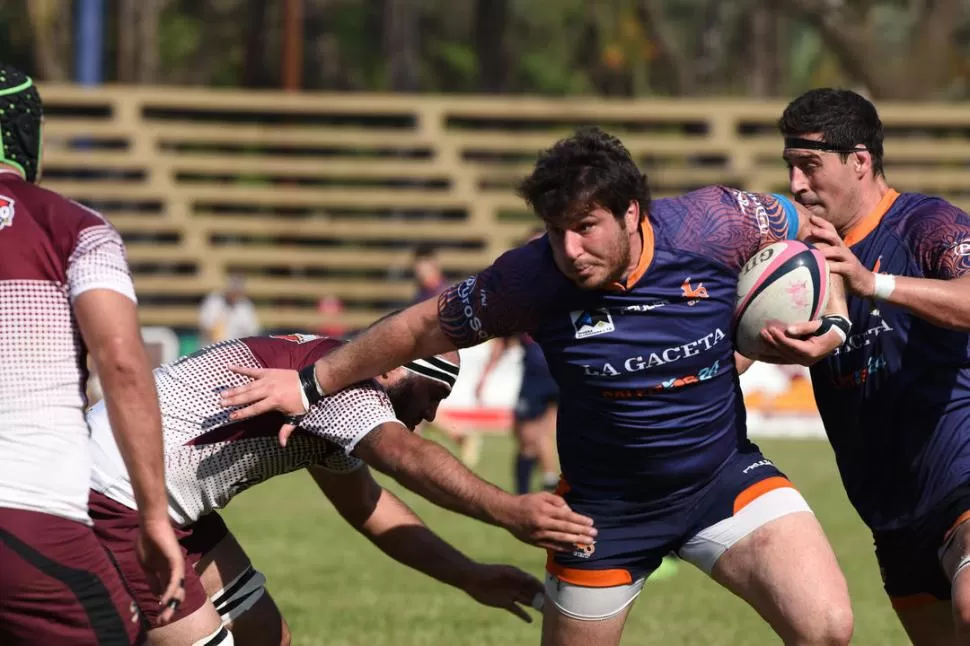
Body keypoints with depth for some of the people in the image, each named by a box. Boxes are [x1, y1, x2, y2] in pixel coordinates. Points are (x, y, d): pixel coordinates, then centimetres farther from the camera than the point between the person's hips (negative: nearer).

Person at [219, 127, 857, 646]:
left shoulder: (714, 226, -21)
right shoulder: (531, 279, -22)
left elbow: (810, 230, 0)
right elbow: (427, 326, -5)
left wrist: (832, 323, -15)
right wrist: (312, 384, 0)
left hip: (723, 474, 0)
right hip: (606, 503, 0)